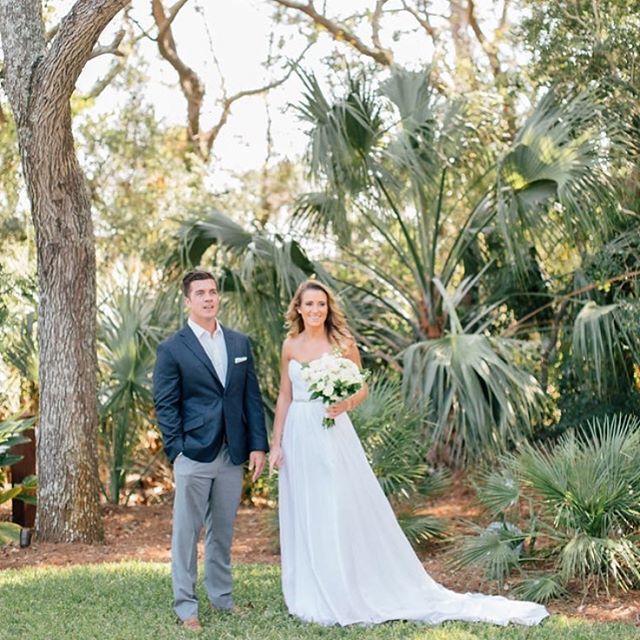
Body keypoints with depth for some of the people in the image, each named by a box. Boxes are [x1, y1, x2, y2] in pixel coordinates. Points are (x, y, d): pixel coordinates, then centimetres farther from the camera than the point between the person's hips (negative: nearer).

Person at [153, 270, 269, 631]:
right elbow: (166, 407, -5)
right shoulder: (173, 349, -4)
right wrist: (177, 452, -11)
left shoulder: (240, 343, 10)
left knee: (223, 533, 14)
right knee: (187, 533, 2)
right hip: (194, 455, -4)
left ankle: (222, 597, 25)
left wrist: (258, 446, 3)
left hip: (233, 455, 4)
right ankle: (186, 605, 11)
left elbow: (252, 397, 9)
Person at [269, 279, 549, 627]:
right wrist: (276, 444, 6)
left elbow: (362, 389, 3)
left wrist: (345, 404, -19)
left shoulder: (342, 343, -3)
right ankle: (312, 597, 17)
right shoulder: (290, 345, 6)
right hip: (298, 436, 4)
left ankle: (349, 595, 6)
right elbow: (284, 397, 10)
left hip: (333, 435, -4)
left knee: (342, 513, -4)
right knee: (303, 518, 7)